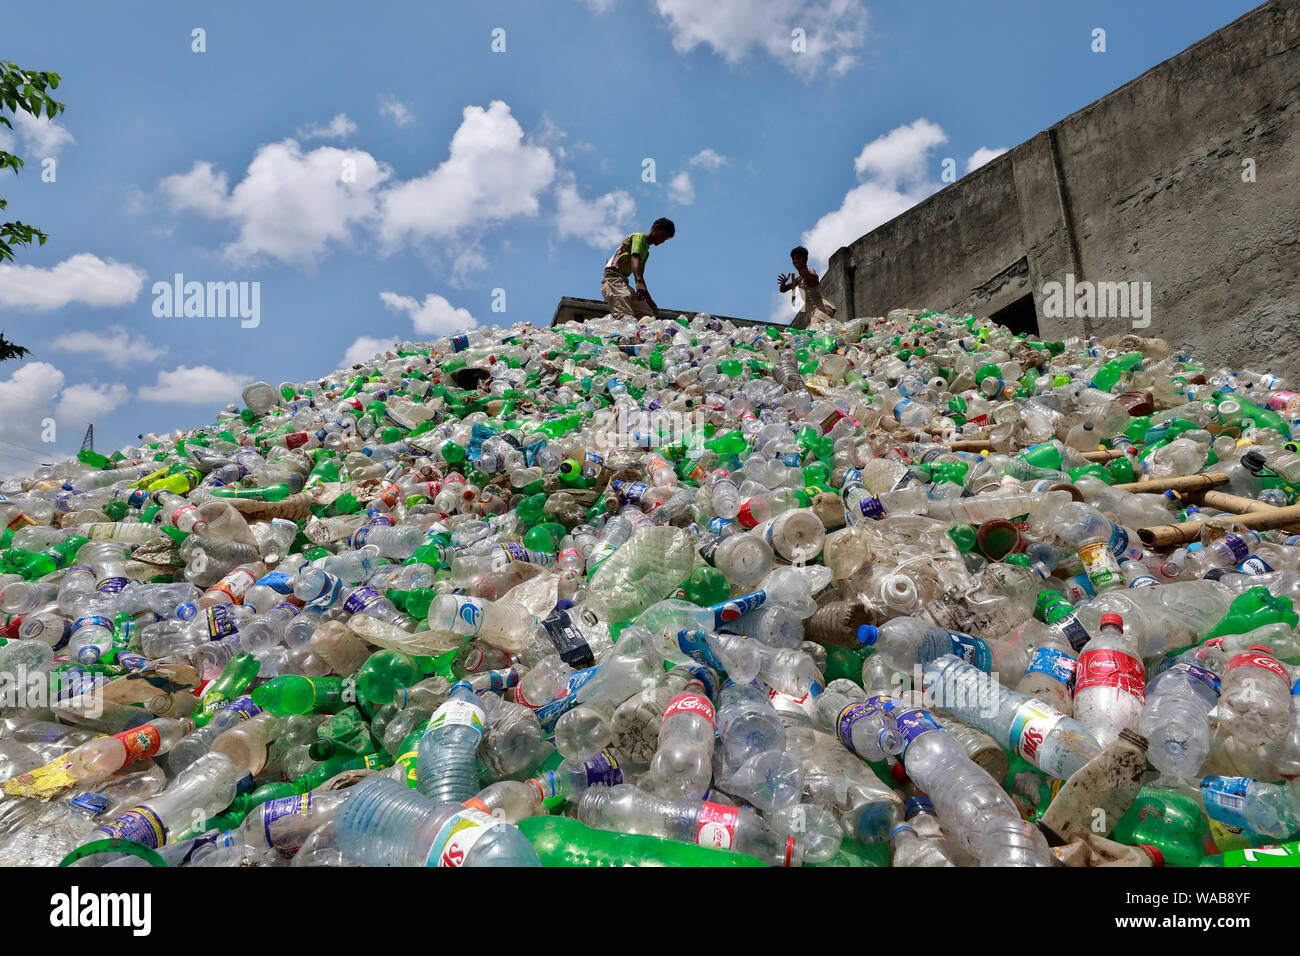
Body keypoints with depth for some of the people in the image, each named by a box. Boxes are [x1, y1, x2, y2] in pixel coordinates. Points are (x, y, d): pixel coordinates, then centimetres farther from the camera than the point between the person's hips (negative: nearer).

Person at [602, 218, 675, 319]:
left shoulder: (646, 250, 28)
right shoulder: (640, 237, 0)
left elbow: (640, 275, 28)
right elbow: (635, 258, -19)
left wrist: (648, 298, 23)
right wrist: (639, 282, -36)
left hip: (623, 282, 10)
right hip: (613, 279, -10)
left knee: (648, 315, -6)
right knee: (626, 317, -31)